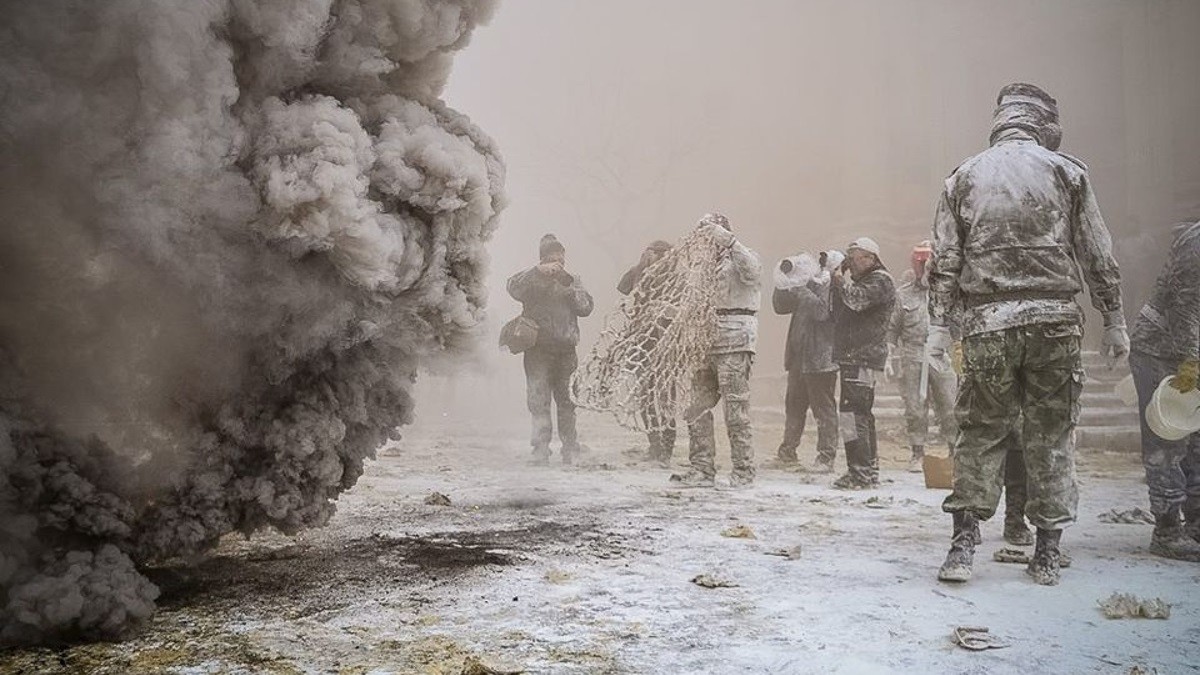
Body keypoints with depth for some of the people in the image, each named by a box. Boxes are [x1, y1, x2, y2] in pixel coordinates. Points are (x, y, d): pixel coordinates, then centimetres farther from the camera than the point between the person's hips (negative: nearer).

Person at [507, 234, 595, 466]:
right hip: (538, 348, -2)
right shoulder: (532, 280, 8)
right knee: (539, 401, -7)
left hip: (566, 349, 2)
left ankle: (571, 450, 8)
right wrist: (539, 270, -23)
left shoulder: (573, 280, 16)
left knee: (567, 400, 1)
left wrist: (568, 285, -10)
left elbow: (586, 307, 3)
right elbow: (513, 287, -14)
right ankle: (541, 450, -5)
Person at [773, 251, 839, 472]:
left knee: (824, 408, -4)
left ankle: (826, 458, 0)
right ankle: (787, 451, 25)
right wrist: (784, 285, 1)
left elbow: (822, 311, -23)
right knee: (794, 405, 14)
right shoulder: (809, 285, 17)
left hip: (820, 361, -7)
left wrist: (798, 289, -22)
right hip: (798, 358, 7)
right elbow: (780, 306, 17)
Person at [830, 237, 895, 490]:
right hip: (851, 357, 10)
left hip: (864, 357, -10)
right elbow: (837, 312, 20)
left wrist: (841, 281, -6)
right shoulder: (859, 281, 24)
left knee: (852, 412, -15)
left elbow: (856, 300, -24)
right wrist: (838, 282, 7)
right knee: (862, 413, 14)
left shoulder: (881, 281, -6)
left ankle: (860, 472, -15)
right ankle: (870, 470, 21)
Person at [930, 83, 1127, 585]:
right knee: (1051, 437, 8)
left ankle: (963, 544, 0)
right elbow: (1098, 259, 5)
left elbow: (945, 262, 3)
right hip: (1055, 319, 0)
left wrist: (939, 327, 6)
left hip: (987, 323, 1)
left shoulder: (964, 177, 8)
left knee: (981, 432, 8)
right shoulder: (1066, 172, 5)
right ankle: (1046, 554, 14)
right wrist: (1114, 322, 12)